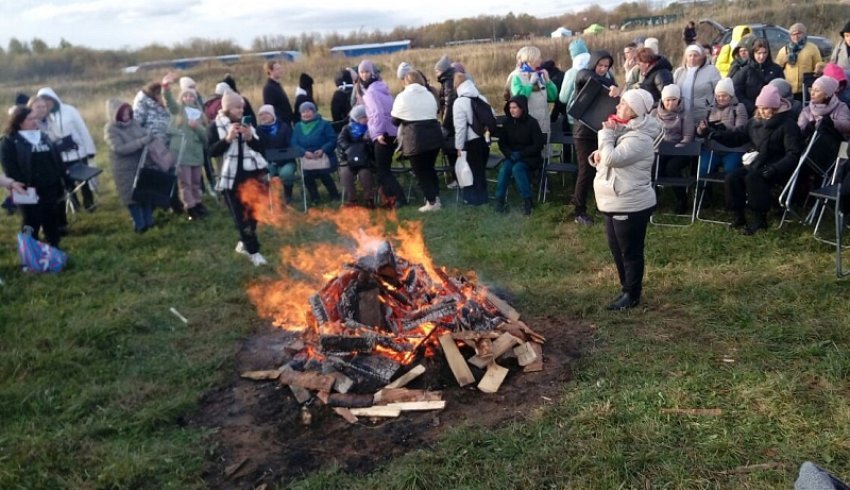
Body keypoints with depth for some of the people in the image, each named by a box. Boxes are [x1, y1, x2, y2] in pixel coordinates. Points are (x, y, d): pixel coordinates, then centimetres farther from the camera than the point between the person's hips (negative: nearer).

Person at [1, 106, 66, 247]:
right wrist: (15, 184, -21)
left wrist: (60, 176, 8)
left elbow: (56, 158, 16)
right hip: (29, 190, -6)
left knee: (52, 220, 13)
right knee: (31, 223, 0)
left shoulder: (43, 136, 15)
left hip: (50, 187, 6)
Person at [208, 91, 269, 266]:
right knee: (241, 216, -1)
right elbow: (211, 152, -10)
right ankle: (253, 251, 8)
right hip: (231, 178, -4)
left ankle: (244, 244, 31)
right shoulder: (215, 127, -2)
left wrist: (250, 138, -11)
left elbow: (260, 148, 8)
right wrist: (227, 139, -20)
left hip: (251, 175, 4)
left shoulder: (246, 124, 11)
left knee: (253, 212, 10)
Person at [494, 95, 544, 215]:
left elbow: (539, 145, -12)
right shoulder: (508, 123, 2)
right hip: (512, 156, 4)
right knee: (504, 169, -27)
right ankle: (499, 199, -18)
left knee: (517, 168, -32)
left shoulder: (532, 123, -11)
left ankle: (527, 200, -21)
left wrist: (521, 154, -19)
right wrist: (510, 154, -11)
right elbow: (502, 143, 9)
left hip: (529, 157, -4)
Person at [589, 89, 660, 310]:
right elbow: (610, 156, 21)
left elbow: (612, 158, -30)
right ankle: (627, 288, 33)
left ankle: (632, 294, 15)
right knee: (617, 249, 19)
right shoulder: (627, 130, 13)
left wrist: (607, 133, -16)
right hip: (616, 203, 10)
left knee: (631, 252, 2)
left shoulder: (639, 138, -20)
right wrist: (599, 153, -2)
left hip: (630, 206, -10)